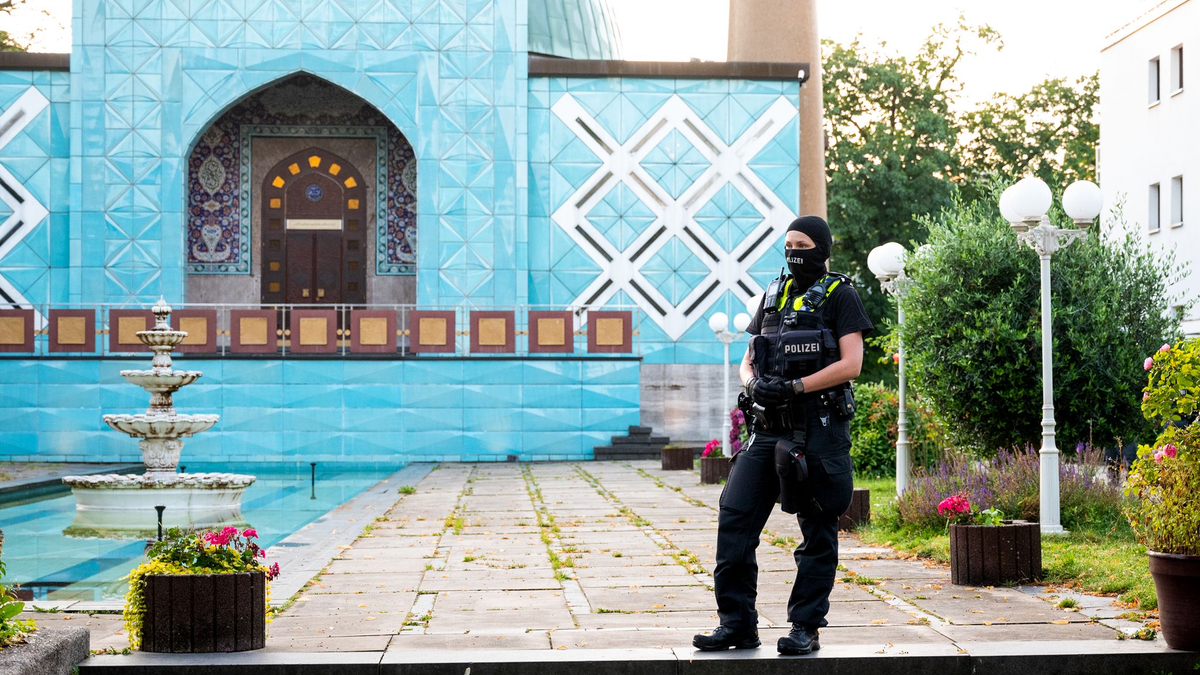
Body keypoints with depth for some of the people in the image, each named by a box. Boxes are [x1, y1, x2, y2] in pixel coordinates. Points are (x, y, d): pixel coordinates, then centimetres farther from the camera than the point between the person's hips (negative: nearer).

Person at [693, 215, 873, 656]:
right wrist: (754, 384, -6)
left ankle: (806, 628, 10)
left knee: (817, 533, 2)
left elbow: (851, 364, -10)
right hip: (769, 428, 5)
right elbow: (748, 361, 18)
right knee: (734, 518, -3)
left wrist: (795, 387, -18)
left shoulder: (840, 296, 0)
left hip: (819, 430, -5)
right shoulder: (774, 295, 17)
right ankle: (737, 624, 4)